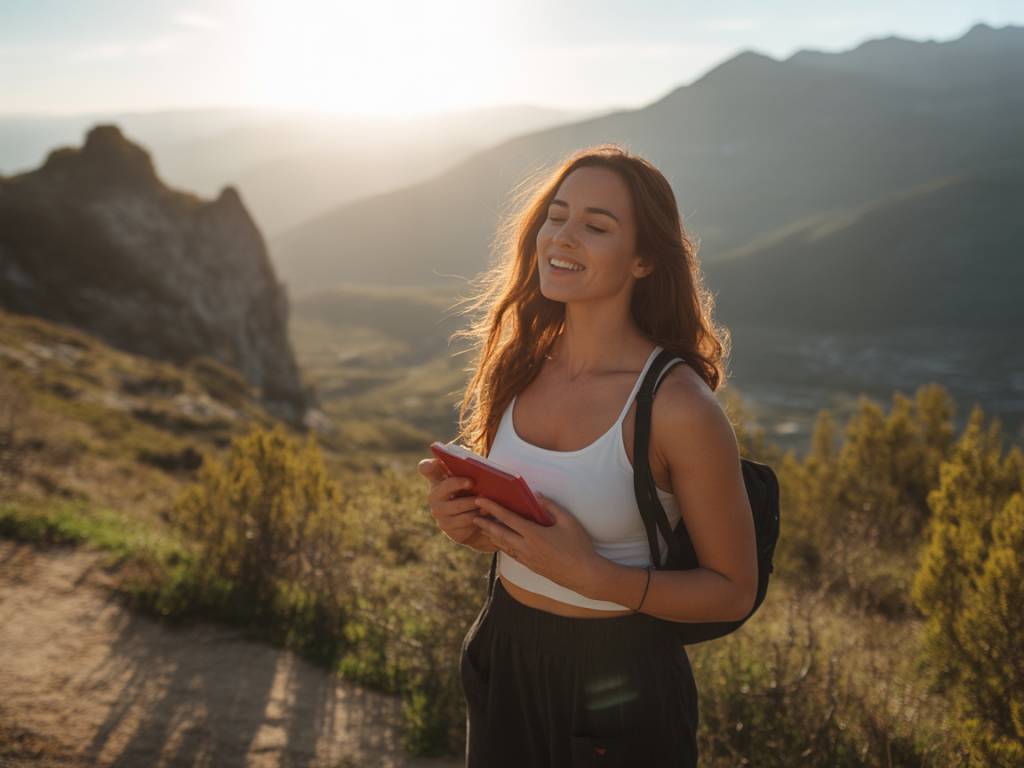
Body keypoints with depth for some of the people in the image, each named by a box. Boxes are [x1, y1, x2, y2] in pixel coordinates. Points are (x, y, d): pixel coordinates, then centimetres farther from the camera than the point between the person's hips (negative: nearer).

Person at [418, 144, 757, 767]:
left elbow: (733, 592, -14)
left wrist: (593, 575, -26)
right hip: (505, 655, 5)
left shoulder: (678, 407, -22)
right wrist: (468, 523, -11)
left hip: (620, 681, -5)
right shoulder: (521, 365, -4)